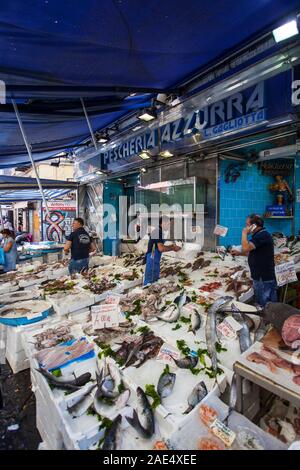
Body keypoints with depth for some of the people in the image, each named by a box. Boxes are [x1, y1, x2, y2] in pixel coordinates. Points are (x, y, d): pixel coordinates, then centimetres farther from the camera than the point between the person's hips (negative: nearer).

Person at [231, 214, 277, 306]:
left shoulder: (263, 235, -20)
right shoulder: (259, 235, 13)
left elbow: (246, 248, -30)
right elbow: (254, 253, 23)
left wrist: (244, 233, -16)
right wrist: (239, 253, 13)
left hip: (264, 279, -10)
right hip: (259, 277, 10)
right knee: (260, 306, 19)